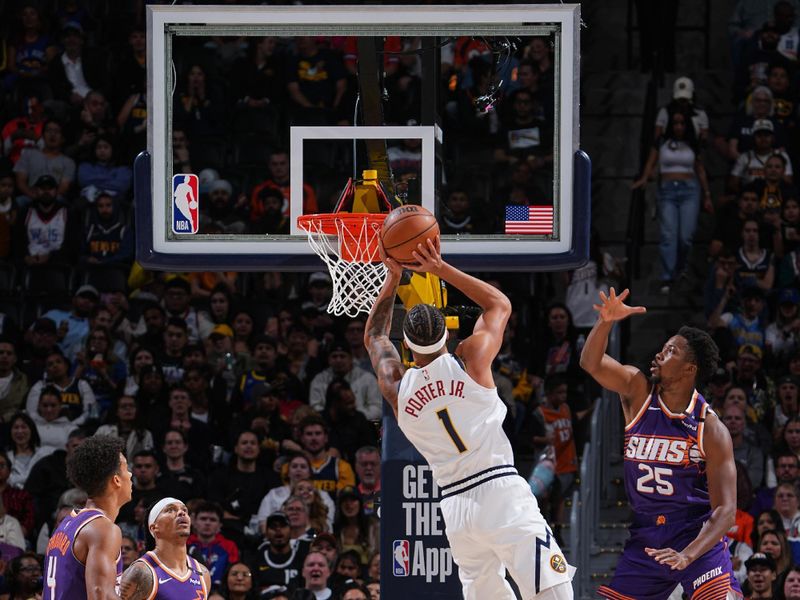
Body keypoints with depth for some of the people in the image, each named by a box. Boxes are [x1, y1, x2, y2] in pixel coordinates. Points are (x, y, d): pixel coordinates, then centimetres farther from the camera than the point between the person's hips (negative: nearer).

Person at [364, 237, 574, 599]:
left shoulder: (396, 388, 5)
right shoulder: (470, 359, -3)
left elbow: (374, 337, 28)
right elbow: (499, 304, 16)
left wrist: (393, 278, 27)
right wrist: (440, 269, 15)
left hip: (456, 506, 4)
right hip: (501, 492, -4)